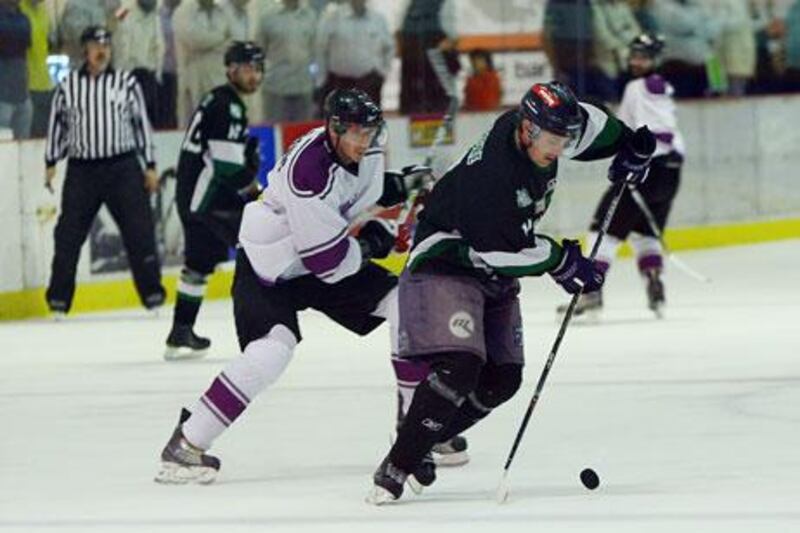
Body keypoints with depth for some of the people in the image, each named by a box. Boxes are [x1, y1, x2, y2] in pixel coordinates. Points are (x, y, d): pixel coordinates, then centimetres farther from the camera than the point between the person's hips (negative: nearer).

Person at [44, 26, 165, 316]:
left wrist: (150, 166, 4)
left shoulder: (126, 82, 5)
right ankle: (58, 299, 8)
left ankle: (152, 292, 2)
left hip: (122, 166, 0)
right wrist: (51, 163, 9)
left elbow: (142, 123, 7)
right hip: (81, 169, 1)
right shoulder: (68, 85, 6)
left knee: (139, 230, -5)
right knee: (69, 234, 0)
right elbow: (57, 125, 13)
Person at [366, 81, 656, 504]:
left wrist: (629, 145, 10)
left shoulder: (539, 133, -7)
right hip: (445, 265, -9)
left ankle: (420, 445, 12)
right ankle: (394, 469, -22)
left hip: (495, 277, 9)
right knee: (458, 367, -26)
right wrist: (562, 261, -16)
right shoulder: (489, 172, -32)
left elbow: (589, 124, 17)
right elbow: (504, 249, -27)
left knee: (502, 379, 3)